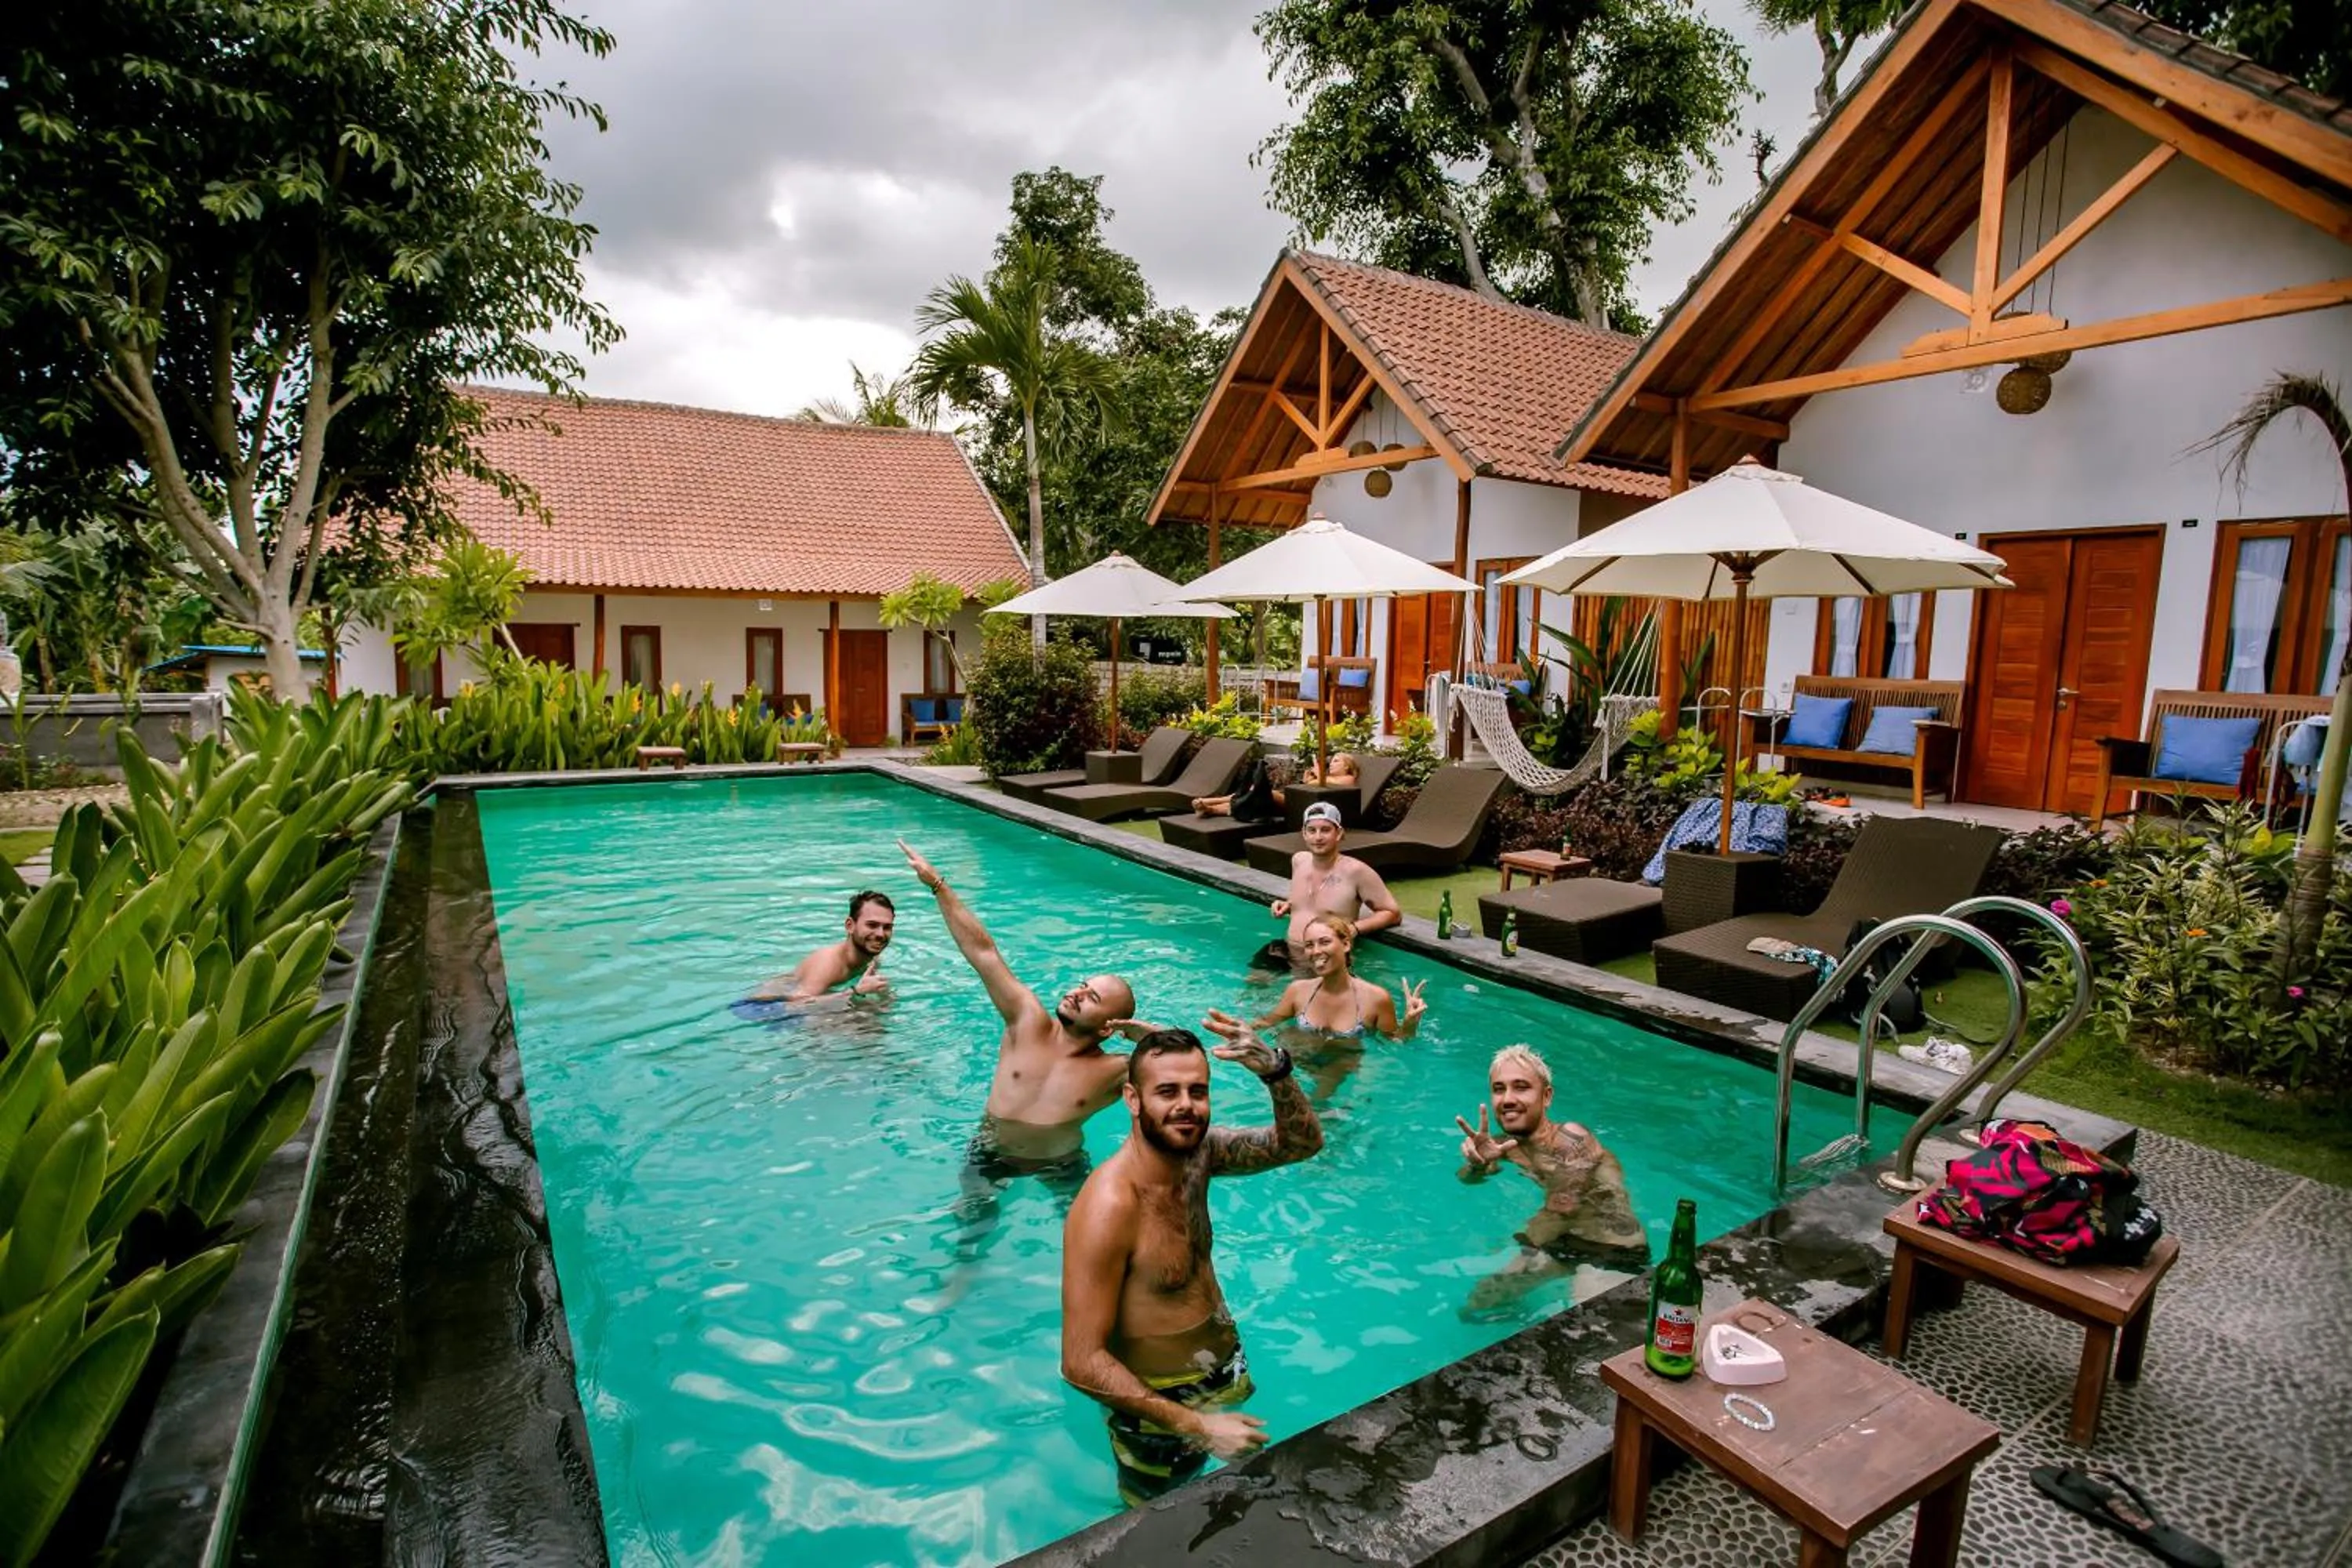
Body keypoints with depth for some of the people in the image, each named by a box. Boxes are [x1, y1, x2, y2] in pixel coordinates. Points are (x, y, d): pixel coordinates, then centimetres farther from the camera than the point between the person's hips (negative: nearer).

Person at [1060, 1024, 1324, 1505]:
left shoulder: (1196, 1153, -12)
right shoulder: (1108, 1208, -32)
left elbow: (1301, 1142, -6)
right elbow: (1082, 1364, -29)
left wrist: (1275, 1070, -26)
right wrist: (1196, 1425, -29)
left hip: (1228, 1376, 6)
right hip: (1160, 1407, -6)